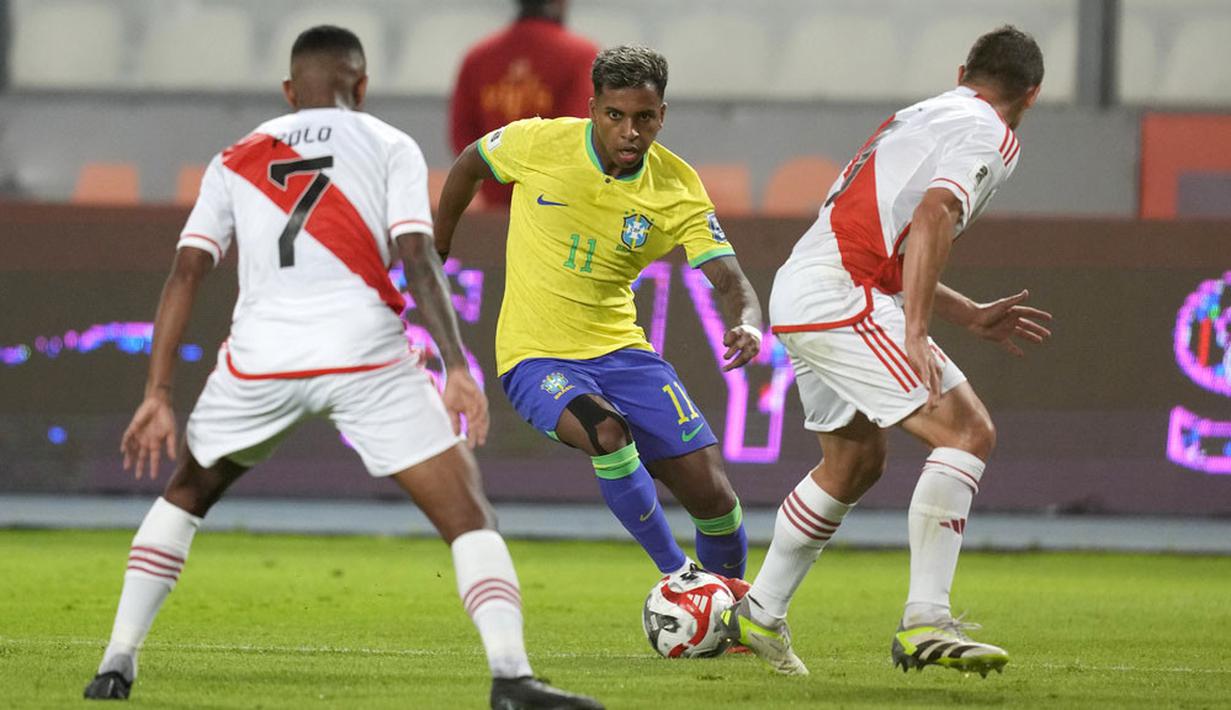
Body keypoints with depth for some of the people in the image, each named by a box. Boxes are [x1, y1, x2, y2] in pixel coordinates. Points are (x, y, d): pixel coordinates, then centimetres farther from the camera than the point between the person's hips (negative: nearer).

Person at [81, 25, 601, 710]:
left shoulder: (237, 159, 20)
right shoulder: (390, 147, 12)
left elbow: (187, 272, 10)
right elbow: (417, 259, -3)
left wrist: (159, 394, 7)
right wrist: (457, 369, -8)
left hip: (260, 360, 3)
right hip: (365, 356, -3)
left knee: (185, 495, 27)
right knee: (469, 515, 1)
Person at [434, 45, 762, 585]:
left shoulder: (678, 189, -7)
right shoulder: (540, 143, -12)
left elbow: (729, 281, -14)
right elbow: (469, 166, 9)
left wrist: (747, 323, -36)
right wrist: (436, 253, 17)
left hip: (620, 350, 3)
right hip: (538, 358, -3)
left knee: (711, 494, -7)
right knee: (609, 432, -34)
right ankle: (676, 577, -15)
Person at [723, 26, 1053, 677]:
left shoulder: (916, 118, 27)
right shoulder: (989, 136, -2)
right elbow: (933, 217, -20)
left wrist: (971, 316, 32)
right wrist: (915, 335, -25)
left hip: (800, 290, 10)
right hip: (842, 299, -10)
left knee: (856, 461, 25)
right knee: (967, 430, -12)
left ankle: (759, 614, 33)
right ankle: (925, 624, -20)